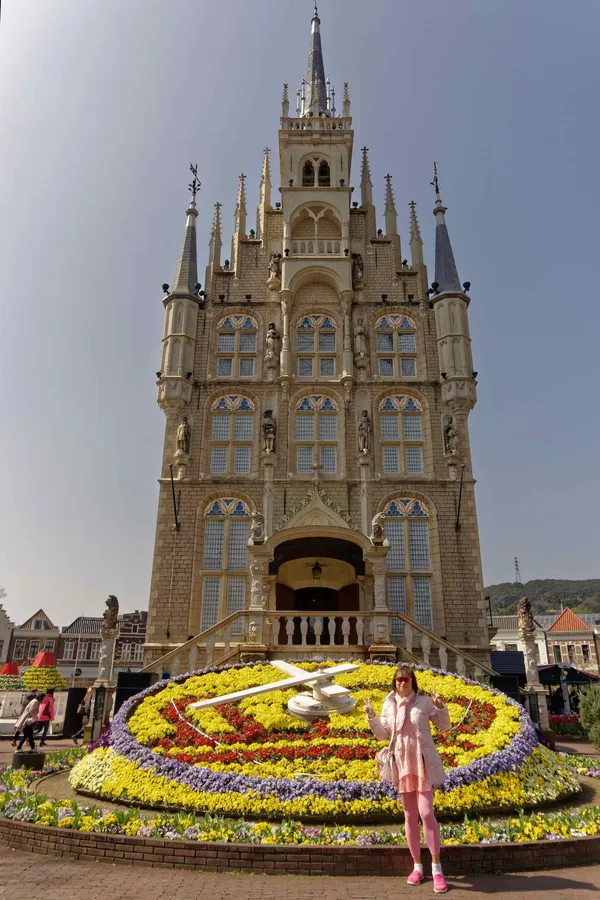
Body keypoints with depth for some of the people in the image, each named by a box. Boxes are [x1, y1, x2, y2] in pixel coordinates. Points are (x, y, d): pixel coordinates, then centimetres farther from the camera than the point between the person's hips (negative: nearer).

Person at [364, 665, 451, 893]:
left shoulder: (424, 701, -9)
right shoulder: (388, 705, 0)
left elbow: (444, 726, -3)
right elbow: (383, 735, 5)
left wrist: (440, 707, -20)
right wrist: (371, 717, -9)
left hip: (424, 764, -3)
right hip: (402, 765, 3)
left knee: (426, 813, -10)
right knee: (410, 816, 12)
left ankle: (437, 868, 3)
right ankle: (417, 866, 25)